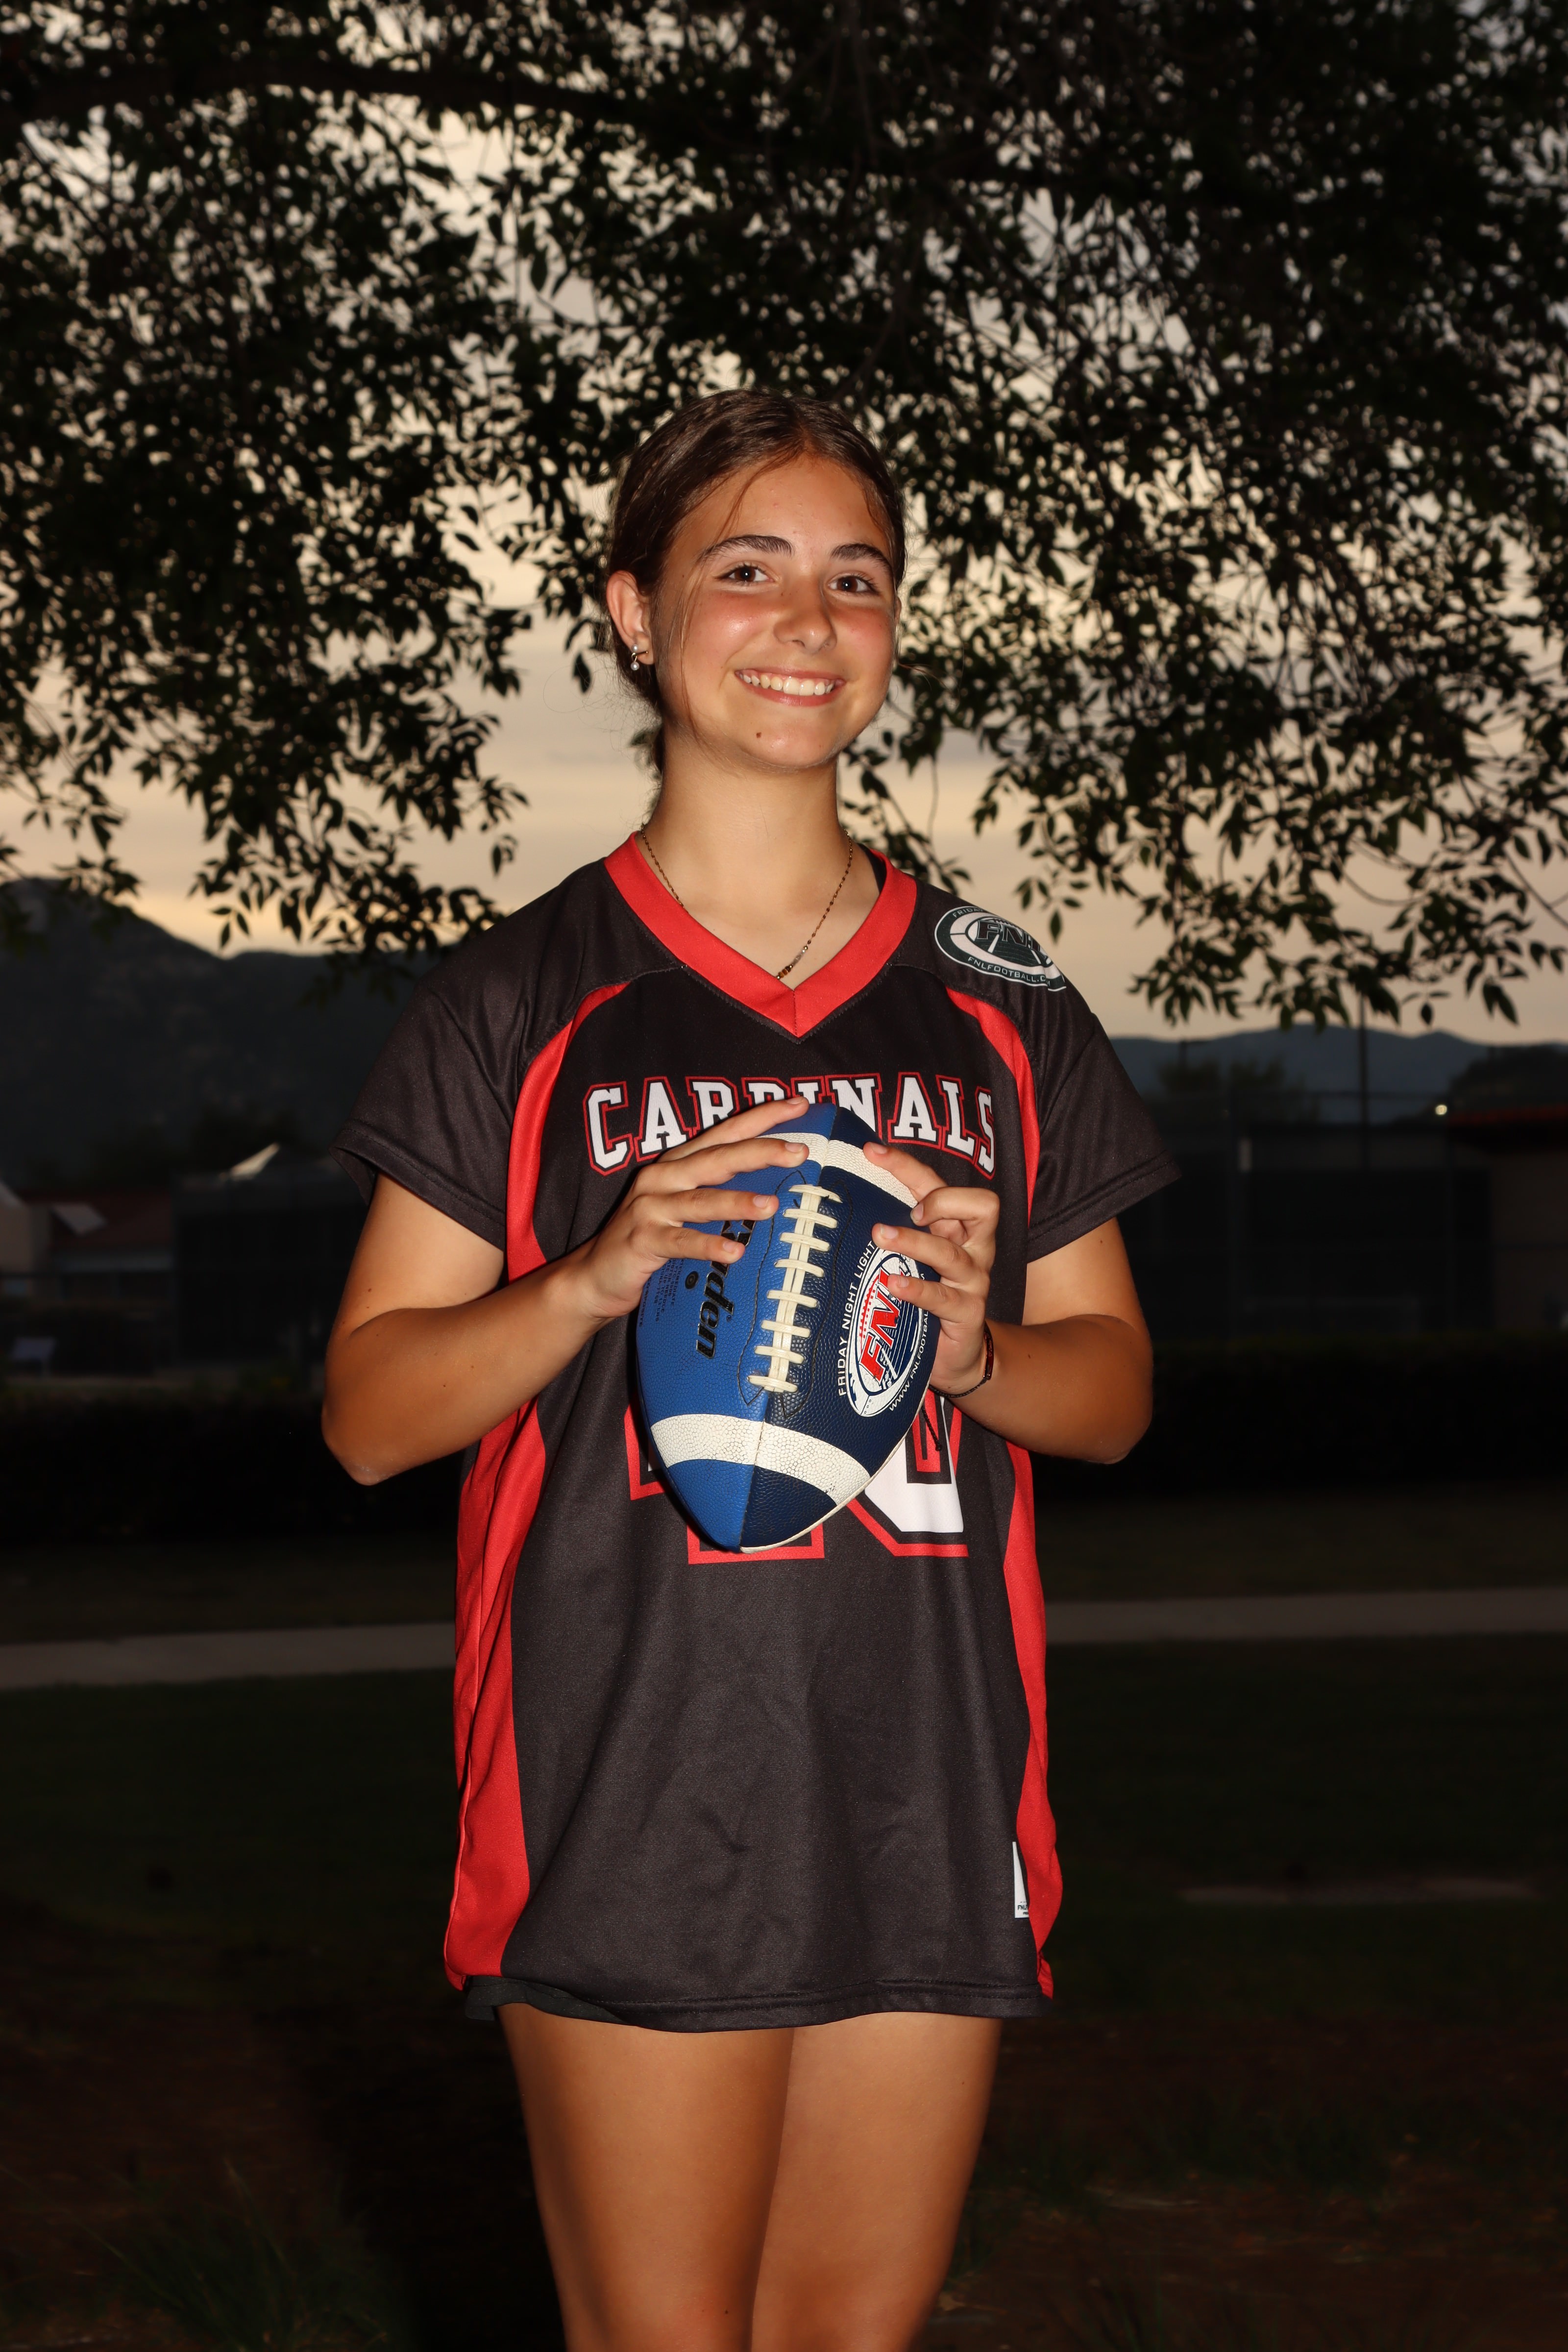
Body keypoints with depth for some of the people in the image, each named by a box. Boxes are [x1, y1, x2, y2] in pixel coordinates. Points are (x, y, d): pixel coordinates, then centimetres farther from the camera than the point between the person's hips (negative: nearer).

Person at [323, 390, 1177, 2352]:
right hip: (629, 1793, -3)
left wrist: (972, 1344, -6)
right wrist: (597, 1274, -15)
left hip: (929, 1795, 3)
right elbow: (369, 1412, 2)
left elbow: (1113, 1380, 16)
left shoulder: (1000, 1011, 12)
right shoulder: (521, 1006, 4)